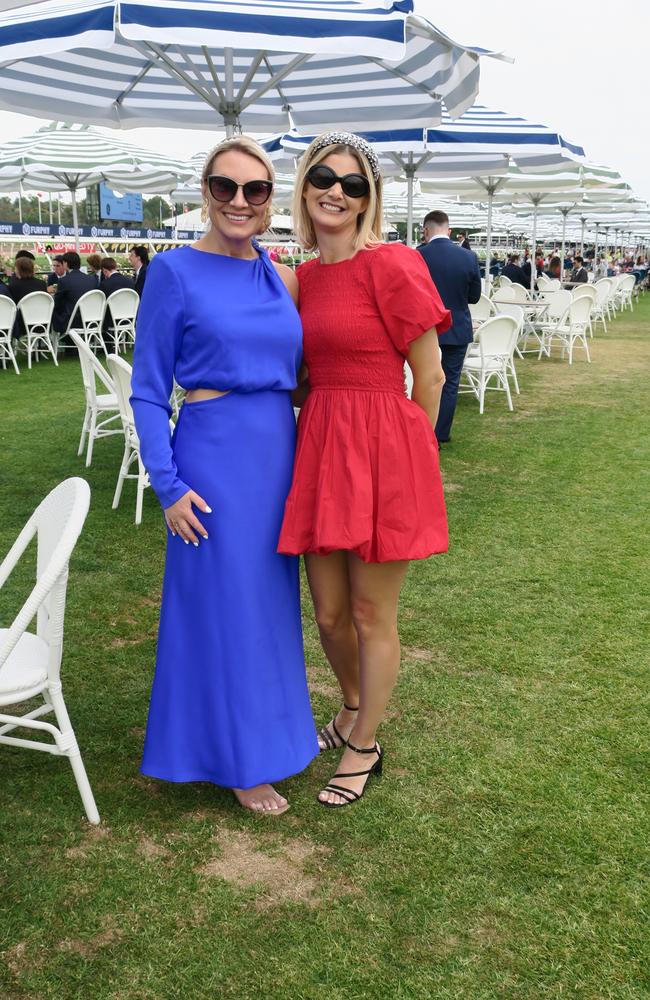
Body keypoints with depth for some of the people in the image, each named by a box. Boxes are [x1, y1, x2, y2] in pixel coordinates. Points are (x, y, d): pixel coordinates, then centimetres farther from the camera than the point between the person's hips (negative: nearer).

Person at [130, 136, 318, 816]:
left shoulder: (280, 277, 8)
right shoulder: (175, 271, -7)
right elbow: (148, 391, -7)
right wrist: (168, 485, -13)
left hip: (279, 450, 6)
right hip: (214, 452, -5)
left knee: (272, 597, 16)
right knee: (223, 602, 4)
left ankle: (270, 722, 38)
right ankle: (242, 759, 22)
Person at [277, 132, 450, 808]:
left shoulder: (391, 265, -10)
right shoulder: (303, 277, 10)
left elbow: (429, 378, -6)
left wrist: (406, 460, 0)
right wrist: (322, 439, 10)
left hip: (382, 448, -6)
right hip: (318, 447, 6)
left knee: (372, 616, 8)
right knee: (329, 612, 16)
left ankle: (364, 747, 29)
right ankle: (352, 709, 45)